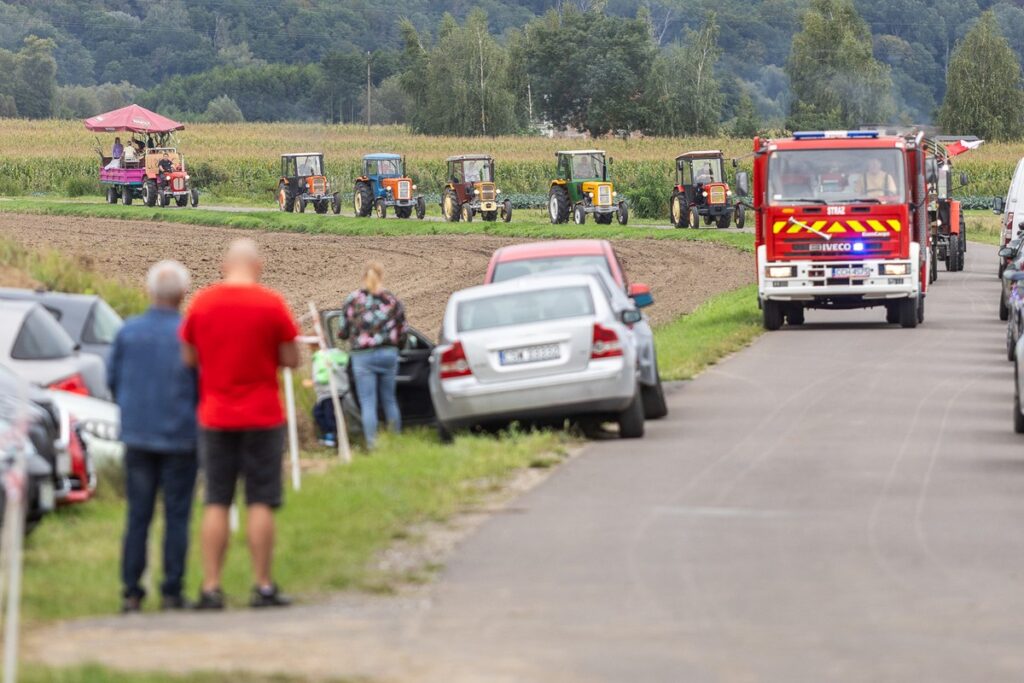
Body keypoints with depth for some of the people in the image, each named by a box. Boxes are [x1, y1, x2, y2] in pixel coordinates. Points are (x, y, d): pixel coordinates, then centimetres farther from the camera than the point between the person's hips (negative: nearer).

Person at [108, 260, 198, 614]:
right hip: (181, 435, -3)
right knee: (176, 515, 3)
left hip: (137, 434, 3)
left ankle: (131, 591, 6)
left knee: (137, 515, 8)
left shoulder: (128, 331, 0)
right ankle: (171, 592, 2)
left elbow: (112, 379, 8)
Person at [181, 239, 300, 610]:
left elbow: (189, 359, 5)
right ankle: (263, 586, 2)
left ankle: (211, 588, 3)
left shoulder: (201, 303, 0)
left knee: (215, 503, 7)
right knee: (261, 503, 2)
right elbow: (291, 360, -4)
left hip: (215, 416, 2)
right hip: (262, 416, -2)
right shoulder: (271, 303, -8)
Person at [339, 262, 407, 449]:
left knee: (368, 403, 0)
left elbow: (343, 332, 0)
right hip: (389, 354, 2)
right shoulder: (393, 301, 3)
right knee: (389, 400, 15)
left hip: (363, 355, -2)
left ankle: (372, 444, -5)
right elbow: (402, 332, 7)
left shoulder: (353, 300, -3)